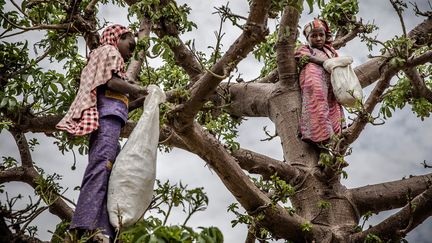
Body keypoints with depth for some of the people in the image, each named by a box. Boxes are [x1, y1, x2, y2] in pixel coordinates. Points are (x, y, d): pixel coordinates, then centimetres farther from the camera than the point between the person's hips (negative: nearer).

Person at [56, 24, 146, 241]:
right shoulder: (109, 51, 10)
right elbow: (112, 81, -8)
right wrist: (137, 90, 1)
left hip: (105, 116, 10)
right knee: (102, 163, -24)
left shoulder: (101, 58, 37)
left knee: (109, 168, -4)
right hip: (109, 112, -10)